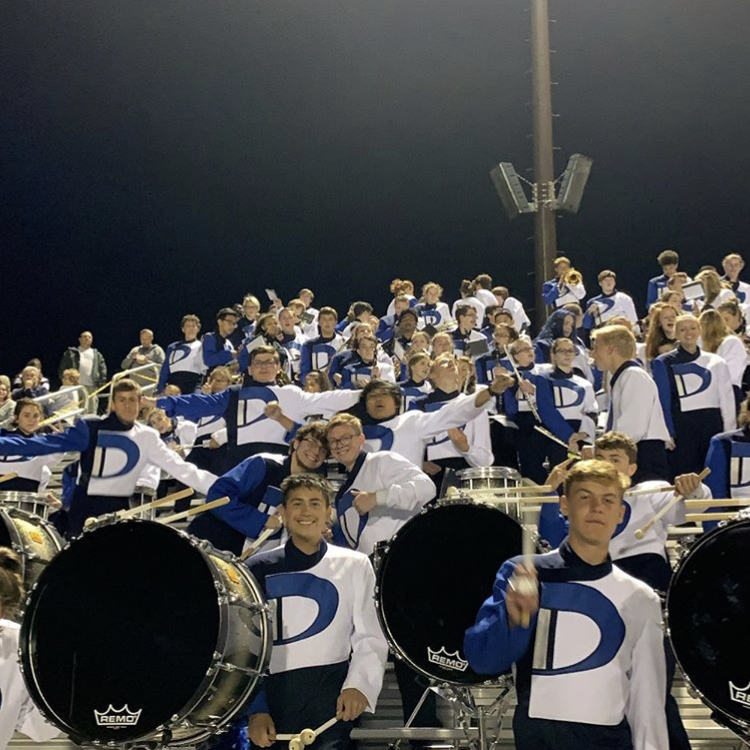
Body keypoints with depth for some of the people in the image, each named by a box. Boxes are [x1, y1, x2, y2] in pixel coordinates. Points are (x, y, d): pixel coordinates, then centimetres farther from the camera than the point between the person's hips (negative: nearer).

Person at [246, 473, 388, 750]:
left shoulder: (354, 565, 7)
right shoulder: (259, 570, 8)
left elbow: (369, 638, 2)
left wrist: (360, 684, -14)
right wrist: (256, 709, -2)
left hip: (331, 687, -1)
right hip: (274, 691, 2)